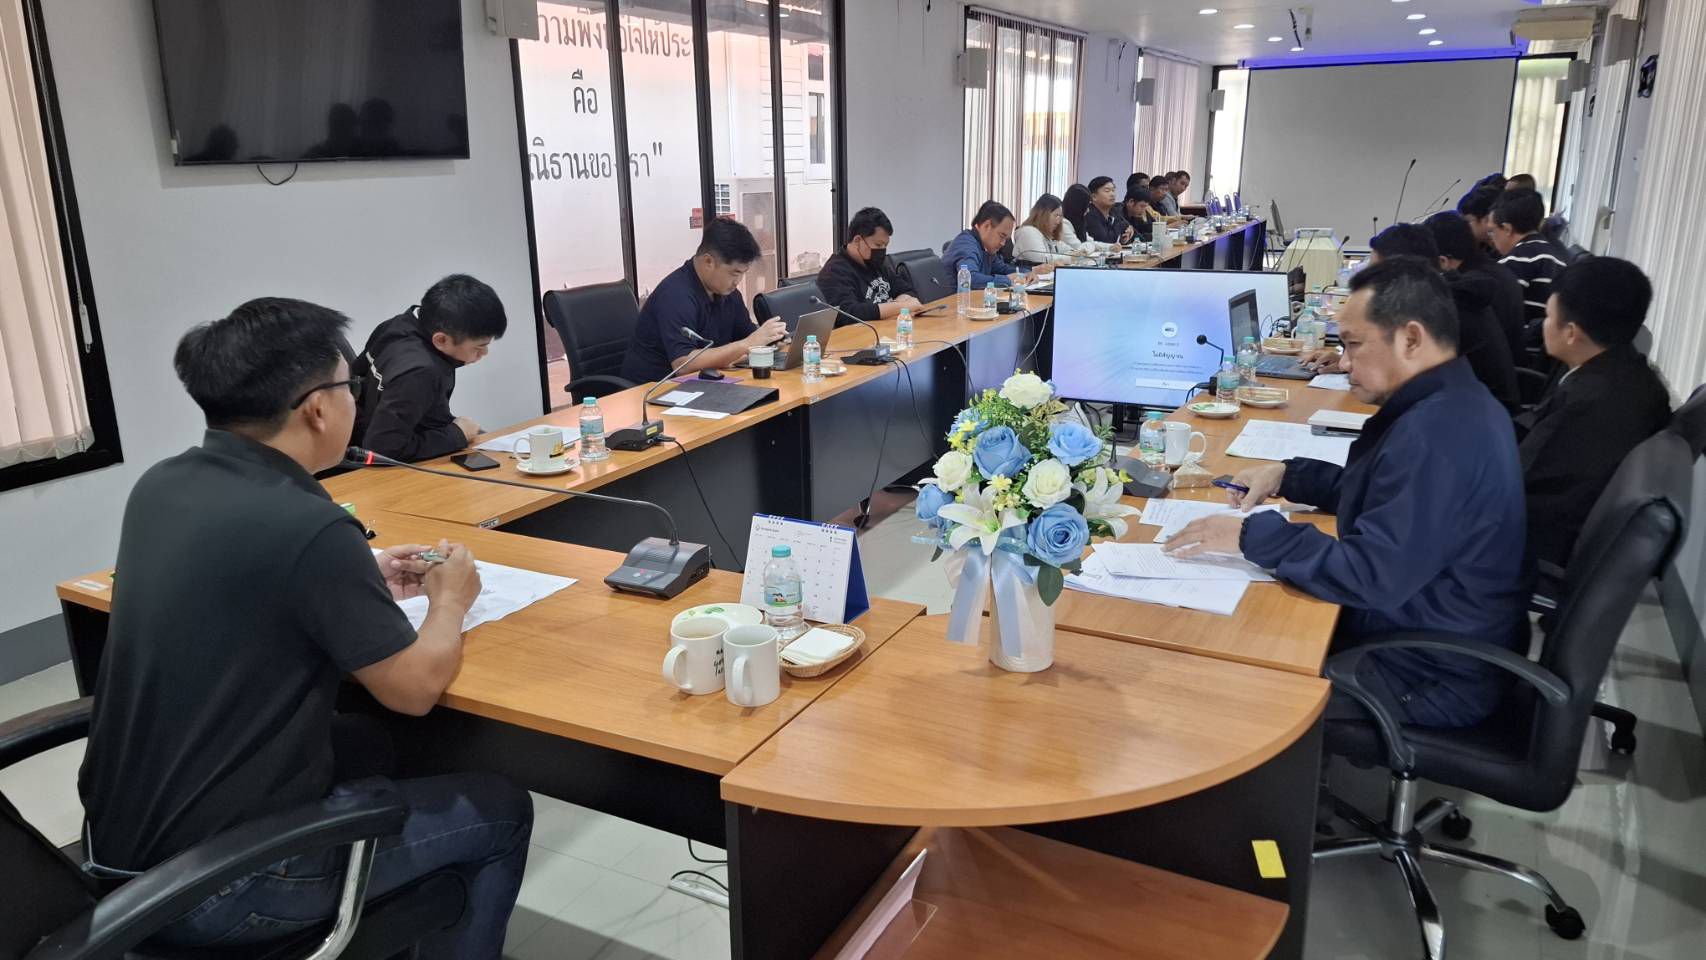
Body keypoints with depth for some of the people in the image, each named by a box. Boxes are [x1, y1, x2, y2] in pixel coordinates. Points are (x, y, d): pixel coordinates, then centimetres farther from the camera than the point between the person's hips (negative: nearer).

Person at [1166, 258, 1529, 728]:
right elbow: (1387, 492, 19)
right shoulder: (1446, 404, 5)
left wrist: (1251, 536, -25)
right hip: (1425, 637, 10)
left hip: (1428, 675, -10)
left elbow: (1374, 576, -33)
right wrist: (1288, 476, 6)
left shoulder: (1437, 434, -30)